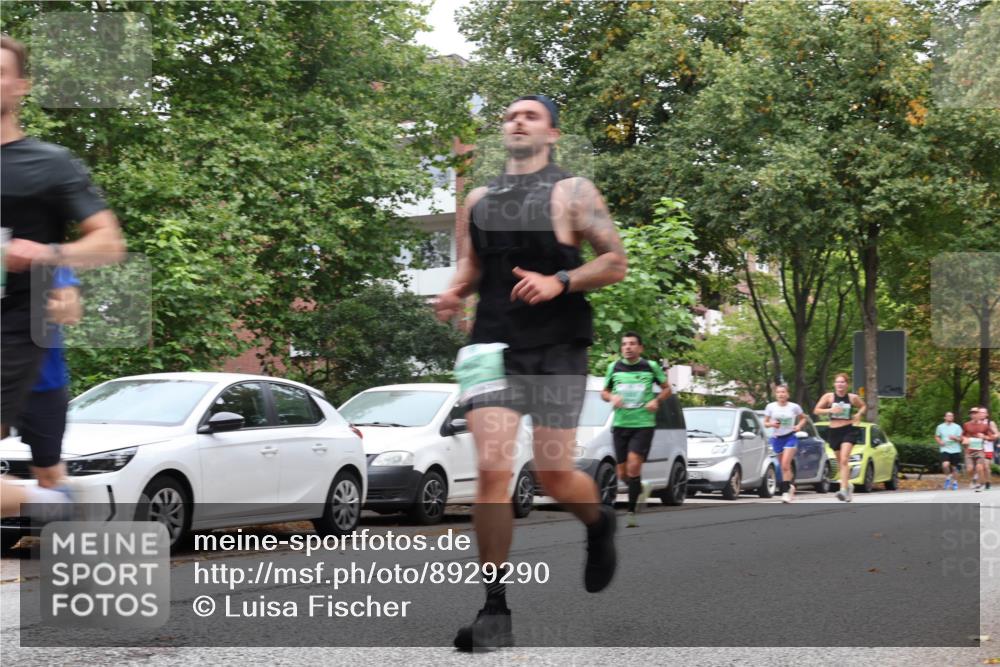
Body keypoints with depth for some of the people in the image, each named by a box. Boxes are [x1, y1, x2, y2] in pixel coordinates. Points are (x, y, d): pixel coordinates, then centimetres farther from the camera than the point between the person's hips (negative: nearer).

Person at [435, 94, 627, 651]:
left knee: (556, 476, 0)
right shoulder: (479, 200, 13)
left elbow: (617, 262, -3)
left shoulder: (572, 191, 1)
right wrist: (454, 293, -2)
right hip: (494, 348, 3)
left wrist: (560, 282, -18)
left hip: (556, 351, -2)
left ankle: (600, 524, 38)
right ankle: (495, 610, -5)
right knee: (492, 469, -11)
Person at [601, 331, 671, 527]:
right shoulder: (614, 368, 6)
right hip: (620, 424, 3)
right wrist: (612, 397, -6)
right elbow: (604, 392, 17)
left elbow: (666, 388, 13)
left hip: (643, 424, -3)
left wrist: (656, 400, -7)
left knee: (633, 466, -19)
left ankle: (631, 511, -13)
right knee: (622, 473, 4)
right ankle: (641, 488, 36)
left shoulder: (651, 367, 1)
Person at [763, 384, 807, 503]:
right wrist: (771, 424, -15)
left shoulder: (794, 407, -2)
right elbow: (765, 423, 6)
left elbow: (803, 418, 12)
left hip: (790, 437, -3)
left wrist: (799, 426, -6)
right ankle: (791, 485, 29)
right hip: (777, 438, 3)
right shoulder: (771, 407, 1)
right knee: (784, 466, 8)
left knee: (785, 464, -16)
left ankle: (786, 492, -16)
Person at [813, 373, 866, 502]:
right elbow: (816, 410, 0)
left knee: (844, 460, -19)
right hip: (834, 431, 2)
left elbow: (863, 406, 20)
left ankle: (844, 489, -26)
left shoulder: (853, 398, 2)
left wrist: (859, 414, 0)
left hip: (849, 430, -2)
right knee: (840, 462, 12)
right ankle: (848, 485, 35)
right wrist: (830, 410, -15)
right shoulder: (828, 396, 0)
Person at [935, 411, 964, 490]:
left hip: (955, 450, 1)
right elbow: (936, 436, 15)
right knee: (945, 465, -23)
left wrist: (954, 438, -19)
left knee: (953, 467, 8)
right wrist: (939, 441, -6)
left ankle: (954, 482, 30)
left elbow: (961, 439, 2)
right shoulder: (940, 427, 4)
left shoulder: (957, 427, 1)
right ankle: (948, 477, 4)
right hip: (945, 449, -1)